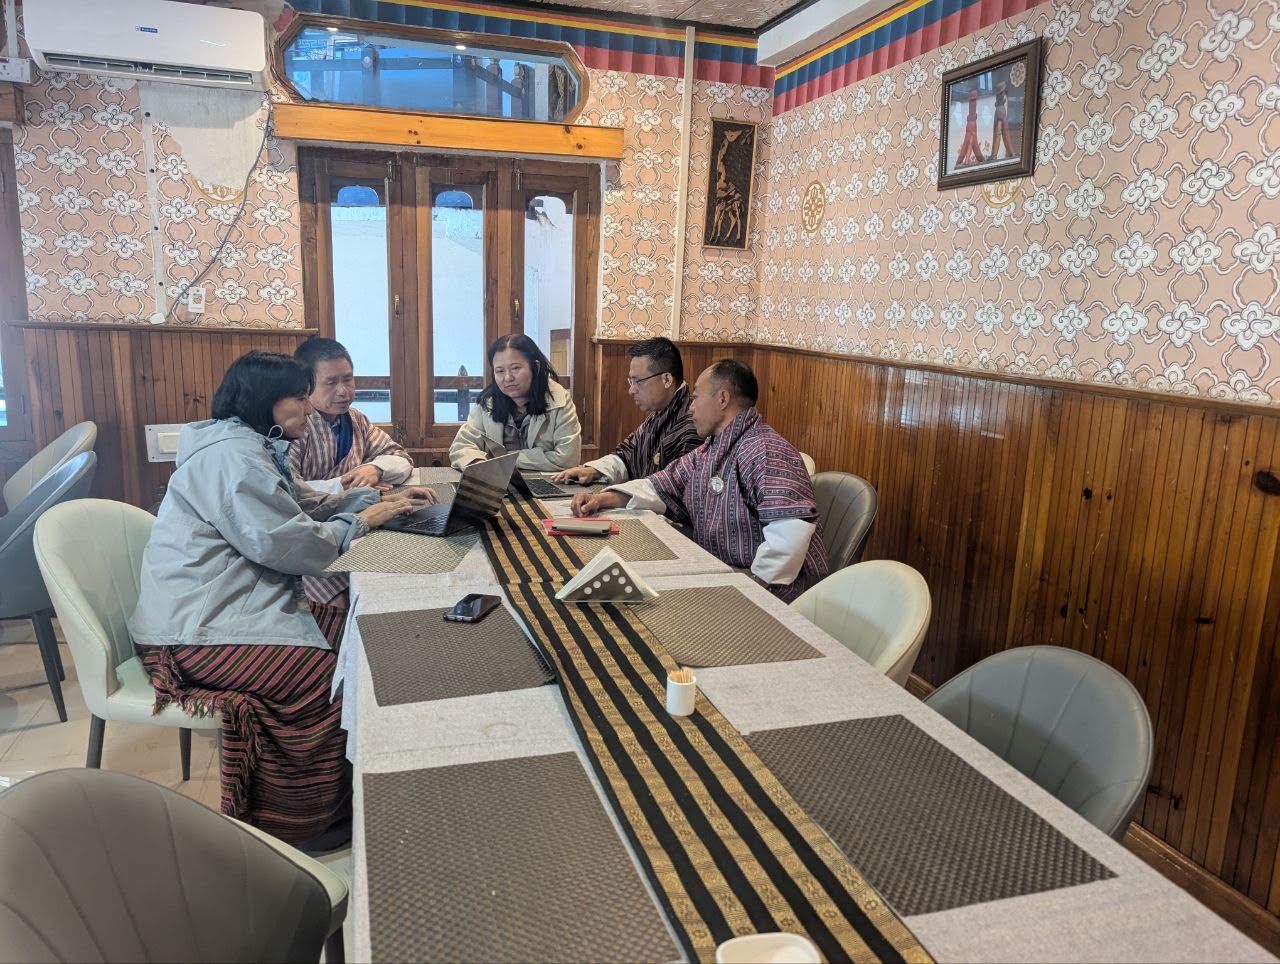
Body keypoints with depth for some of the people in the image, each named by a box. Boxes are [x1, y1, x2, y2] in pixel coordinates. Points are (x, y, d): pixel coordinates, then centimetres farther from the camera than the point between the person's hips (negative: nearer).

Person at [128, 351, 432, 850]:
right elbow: (289, 545, -25)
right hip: (197, 634, -11)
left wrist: (381, 499, 10)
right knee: (332, 678, -17)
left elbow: (309, 504, 22)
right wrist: (360, 522, -9)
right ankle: (301, 827, 1)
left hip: (227, 605, 11)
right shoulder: (232, 456, -19)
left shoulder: (253, 448, 15)